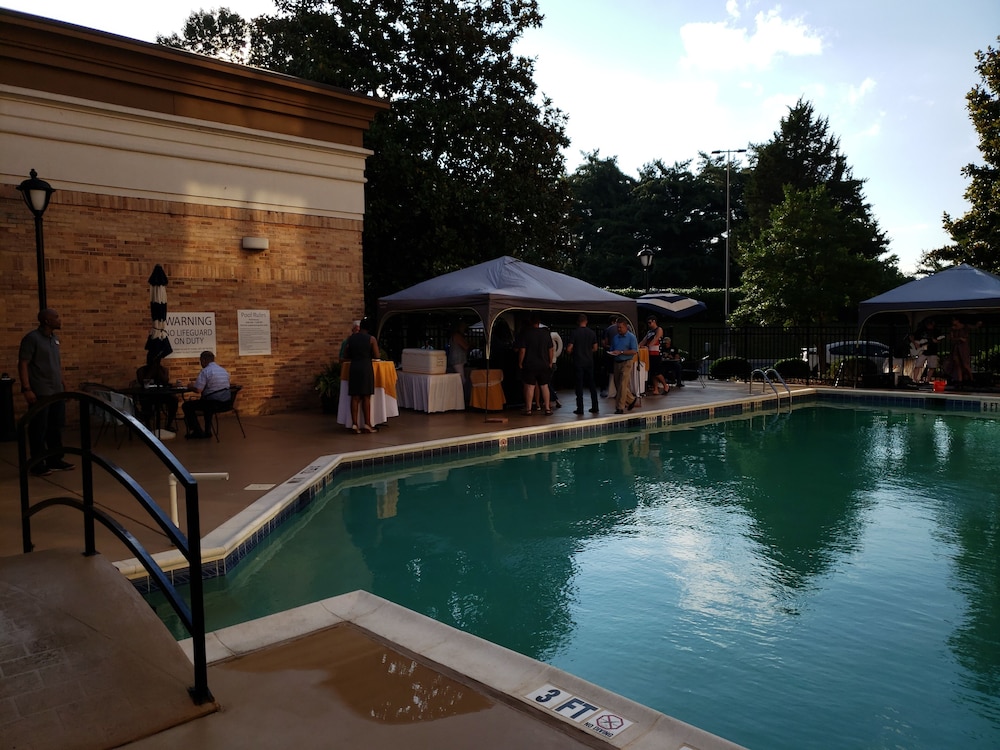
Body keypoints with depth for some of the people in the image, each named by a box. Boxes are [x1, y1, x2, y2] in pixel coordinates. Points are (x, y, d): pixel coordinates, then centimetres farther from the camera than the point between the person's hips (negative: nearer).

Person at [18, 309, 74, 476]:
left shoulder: (54, 338, 12)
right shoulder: (32, 338, -11)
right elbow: (23, 364, -13)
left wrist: (62, 382, 16)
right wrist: (26, 389, -19)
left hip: (57, 391, 7)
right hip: (40, 393, -7)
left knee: (56, 427, 12)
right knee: (39, 429, 0)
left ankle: (55, 460, 22)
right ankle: (38, 465, 8)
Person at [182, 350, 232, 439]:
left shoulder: (205, 371, -12)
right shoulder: (223, 370, 13)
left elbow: (198, 390, -16)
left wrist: (191, 386, 6)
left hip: (214, 403, -8)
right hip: (226, 402, 8)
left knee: (186, 406, 10)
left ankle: (198, 432, 13)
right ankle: (207, 431, 37)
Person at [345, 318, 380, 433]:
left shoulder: (350, 338, 5)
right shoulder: (371, 339, -4)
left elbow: (346, 354, 9)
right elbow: (376, 356, -4)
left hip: (354, 367, 3)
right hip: (366, 368, -3)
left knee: (355, 397, 4)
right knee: (366, 397, 2)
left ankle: (354, 424, 3)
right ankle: (367, 424, 3)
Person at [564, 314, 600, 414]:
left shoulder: (574, 332, -9)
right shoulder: (592, 333, 3)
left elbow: (569, 349, -12)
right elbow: (595, 348, 7)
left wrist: (572, 353, 9)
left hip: (578, 362, -3)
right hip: (589, 362, 3)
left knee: (579, 385, 1)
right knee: (592, 384, 11)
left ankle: (580, 409, 1)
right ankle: (595, 407, 13)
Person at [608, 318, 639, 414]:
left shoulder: (631, 337, -4)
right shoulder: (615, 337, 14)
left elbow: (634, 351, -12)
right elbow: (611, 349, 21)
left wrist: (621, 352, -19)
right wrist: (611, 353, -4)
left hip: (626, 363, -7)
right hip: (617, 363, 7)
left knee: (622, 385, -11)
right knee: (618, 385, 10)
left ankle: (620, 407, -9)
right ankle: (631, 400, 31)